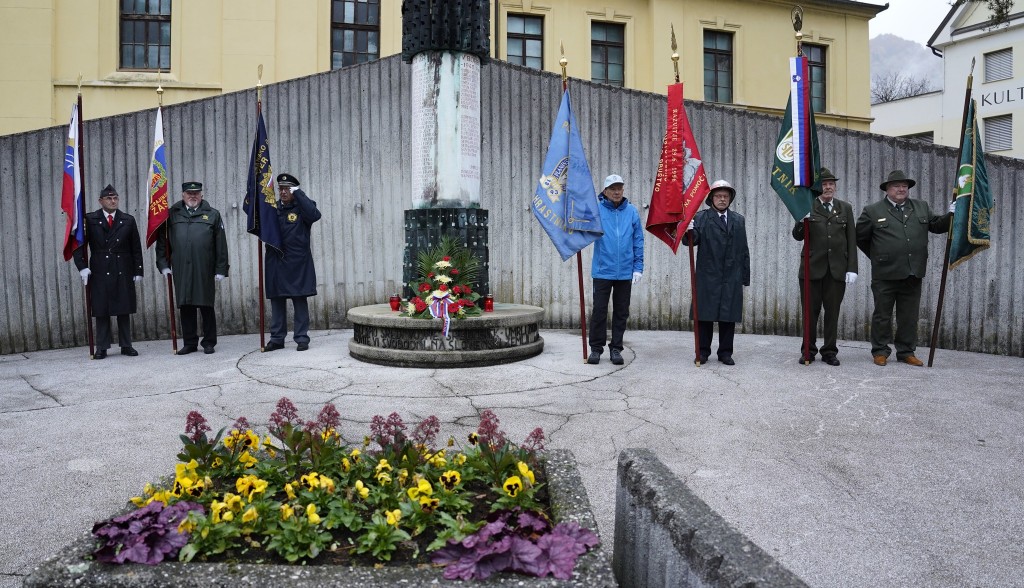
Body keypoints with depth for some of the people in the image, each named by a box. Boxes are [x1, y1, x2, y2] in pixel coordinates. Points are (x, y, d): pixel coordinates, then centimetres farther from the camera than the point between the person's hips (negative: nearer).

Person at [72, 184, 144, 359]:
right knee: (101, 311, 2)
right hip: (99, 273, -1)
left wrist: (138, 271, 4)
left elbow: (136, 248, 8)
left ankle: (126, 345, 12)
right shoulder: (89, 220, 3)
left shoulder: (128, 220, 7)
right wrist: (82, 267, -8)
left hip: (123, 273, 1)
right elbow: (79, 245, 3)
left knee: (124, 310, 5)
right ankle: (101, 348, 8)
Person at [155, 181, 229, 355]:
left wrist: (221, 269, -1)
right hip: (181, 271, 2)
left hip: (205, 271, -2)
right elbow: (162, 241, 15)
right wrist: (163, 264, 6)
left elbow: (221, 245, 4)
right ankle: (190, 343, 16)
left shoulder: (212, 215, 7)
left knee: (207, 307, 5)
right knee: (185, 307, 6)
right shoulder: (172, 214, 11)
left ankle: (209, 342, 15)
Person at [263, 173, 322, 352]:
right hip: (275, 263, 5)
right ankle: (277, 339, 17)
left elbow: (315, 215, -22)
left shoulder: (301, 207, -1)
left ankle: (302, 338, 8)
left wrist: (298, 193, -17)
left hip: (297, 263, -4)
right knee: (276, 301, 9)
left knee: (300, 301, 1)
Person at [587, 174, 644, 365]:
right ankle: (596, 348, 14)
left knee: (621, 312, 9)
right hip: (602, 270, -2)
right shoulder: (596, 210, -1)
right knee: (599, 310, 2)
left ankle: (616, 348, 20)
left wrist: (638, 268, 1)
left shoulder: (631, 211, 4)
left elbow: (638, 241, 6)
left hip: (625, 271, 2)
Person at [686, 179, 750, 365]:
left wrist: (745, 277, 8)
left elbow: (743, 250, 12)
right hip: (707, 277, -3)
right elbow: (693, 240, -13)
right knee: (704, 315, 3)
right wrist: (689, 232, -37)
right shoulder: (701, 217, 3)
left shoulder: (739, 220, 13)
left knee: (729, 317, 6)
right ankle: (703, 351, 13)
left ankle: (725, 352, 16)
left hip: (732, 278, 3)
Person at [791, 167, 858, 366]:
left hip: (837, 269, 2)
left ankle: (829, 351, 15)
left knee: (833, 312, 6)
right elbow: (797, 236, -3)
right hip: (812, 268, -2)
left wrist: (852, 268, 0)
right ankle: (809, 350, 15)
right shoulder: (807, 208, 3)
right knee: (810, 312, 5)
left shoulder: (845, 208, 9)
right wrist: (801, 221, -24)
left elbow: (851, 240, 7)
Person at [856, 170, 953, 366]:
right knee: (882, 315, 5)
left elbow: (937, 225, 14)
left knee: (909, 316, 10)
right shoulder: (873, 211, 0)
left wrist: (951, 215, -4)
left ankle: (906, 352, 20)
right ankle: (880, 352, 15)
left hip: (913, 274, 4)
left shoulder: (921, 207, 12)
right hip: (885, 274, -3)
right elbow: (860, 237, 6)